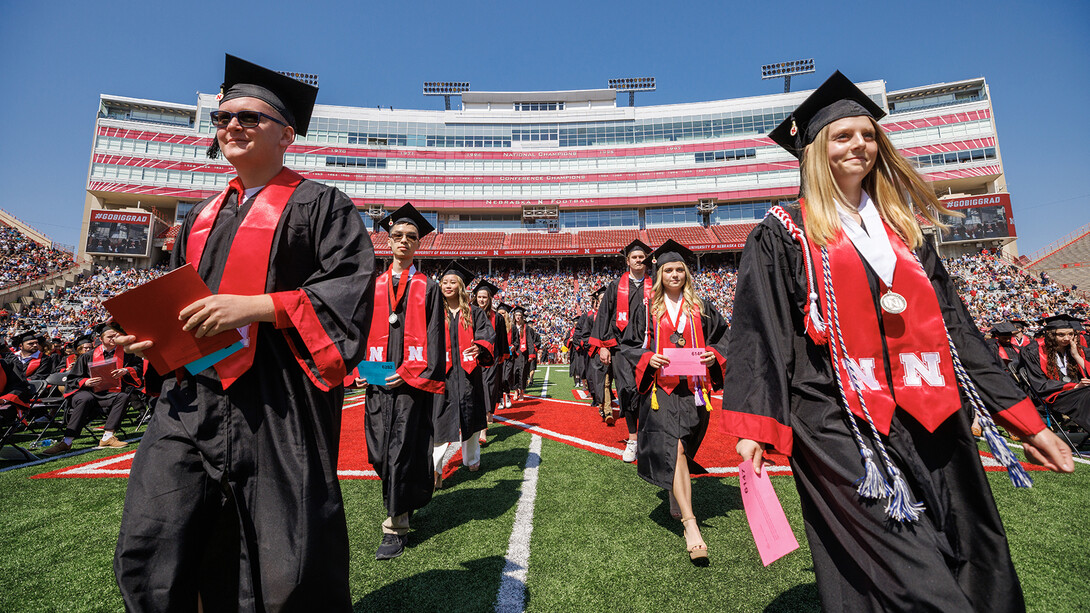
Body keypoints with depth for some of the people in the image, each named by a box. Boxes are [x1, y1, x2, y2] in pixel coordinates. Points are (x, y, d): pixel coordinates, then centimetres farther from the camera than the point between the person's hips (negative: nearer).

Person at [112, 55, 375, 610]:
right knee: (148, 556, 8)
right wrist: (151, 335, 6)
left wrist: (255, 307, -18)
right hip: (189, 399, 7)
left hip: (277, 404, -6)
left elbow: (352, 285, -11)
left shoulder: (318, 204, 1)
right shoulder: (202, 217, 21)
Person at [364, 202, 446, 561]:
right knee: (380, 451, 11)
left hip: (412, 382, -4)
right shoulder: (374, 286, 13)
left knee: (402, 449, -3)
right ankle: (404, 501, 35)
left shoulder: (427, 288, 4)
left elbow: (433, 338, -2)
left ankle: (397, 527, 8)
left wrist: (409, 372, -12)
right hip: (378, 380, 4)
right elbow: (365, 330, 14)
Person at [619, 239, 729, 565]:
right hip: (660, 390, -2)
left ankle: (676, 503, 40)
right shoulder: (647, 309, 4)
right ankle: (691, 525, -14)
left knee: (681, 452, 15)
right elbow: (627, 345, 6)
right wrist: (648, 358, -12)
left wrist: (714, 354, -5)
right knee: (674, 449, -17)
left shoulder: (701, 307, 9)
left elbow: (724, 337, 15)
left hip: (694, 390, 3)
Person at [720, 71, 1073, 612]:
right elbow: (759, 333, -9)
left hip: (930, 420, 6)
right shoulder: (784, 234, -1)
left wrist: (1024, 419, 14)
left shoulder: (901, 229, 17)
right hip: (840, 425, -6)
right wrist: (753, 429, -17)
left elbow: (954, 326, 18)